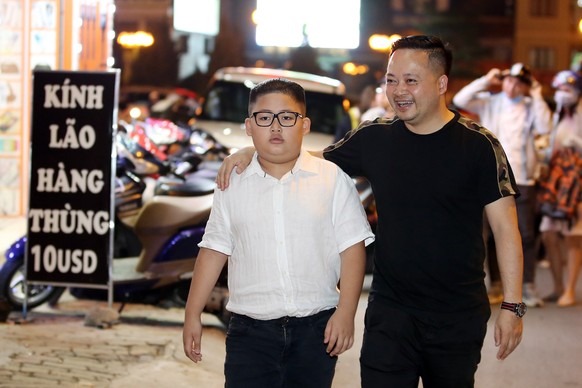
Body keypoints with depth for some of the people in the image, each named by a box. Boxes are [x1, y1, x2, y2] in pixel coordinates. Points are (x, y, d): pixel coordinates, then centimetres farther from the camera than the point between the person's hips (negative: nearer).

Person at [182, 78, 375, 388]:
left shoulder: (333, 179, 1)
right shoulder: (233, 184, 6)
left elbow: (352, 248, -1)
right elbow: (214, 251, 8)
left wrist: (346, 312, -8)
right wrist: (192, 314, 6)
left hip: (315, 327, 0)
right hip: (250, 329, 1)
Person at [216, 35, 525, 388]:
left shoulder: (478, 145, -7)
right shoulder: (375, 139, 3)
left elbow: (505, 229, -6)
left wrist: (512, 306, -11)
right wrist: (251, 152, 2)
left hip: (459, 317, -2)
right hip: (390, 310, 2)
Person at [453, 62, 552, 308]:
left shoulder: (531, 107, 4)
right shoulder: (489, 103, 8)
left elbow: (544, 128, -13)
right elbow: (460, 100, -3)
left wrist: (537, 96, -9)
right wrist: (486, 81, -3)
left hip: (522, 180, -2)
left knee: (526, 235, -3)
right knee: (493, 234, 7)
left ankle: (528, 287, 2)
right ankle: (497, 286, 15)